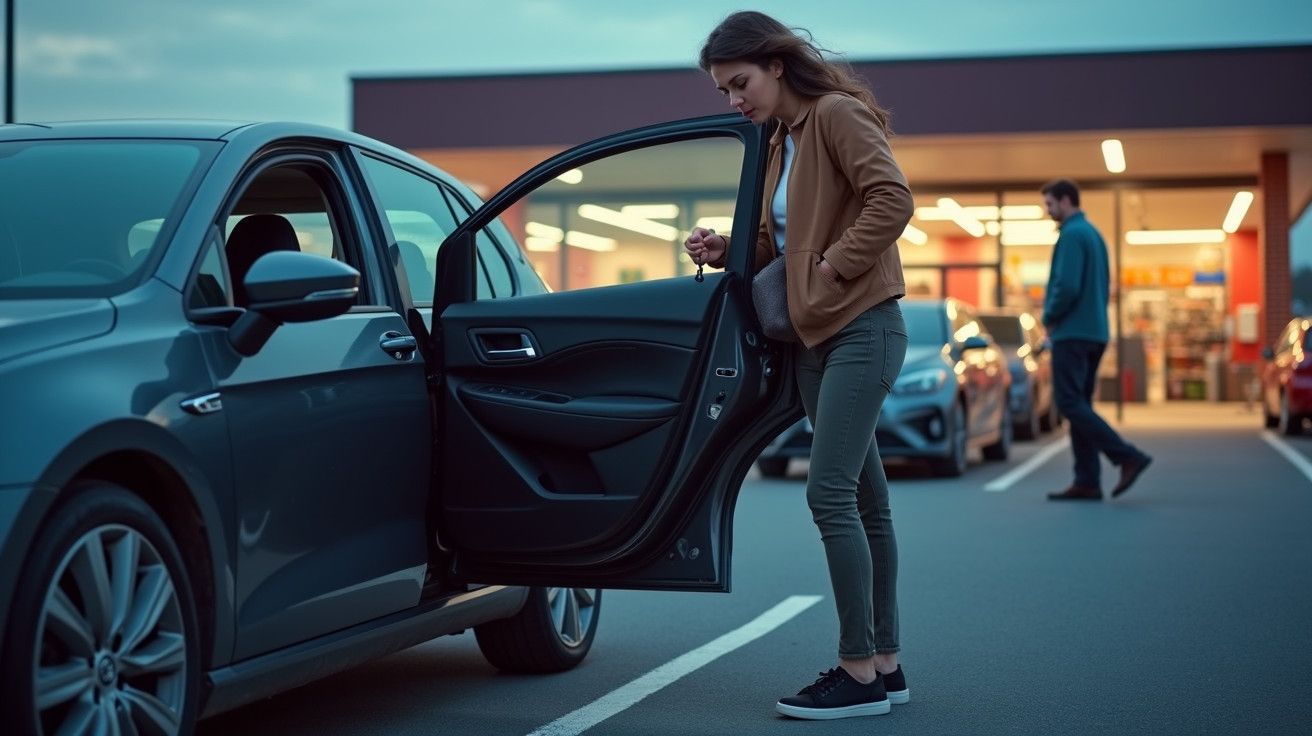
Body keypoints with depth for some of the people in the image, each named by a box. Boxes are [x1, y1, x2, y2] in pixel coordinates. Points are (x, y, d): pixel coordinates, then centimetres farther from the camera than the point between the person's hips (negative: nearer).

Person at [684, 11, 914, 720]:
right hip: (815, 336, 9)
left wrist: (834, 268, -18)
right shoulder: (781, 140, 16)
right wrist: (724, 250, 1)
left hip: (862, 328, -9)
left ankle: (859, 673, -6)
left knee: (830, 493, -13)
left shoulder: (837, 115, -10)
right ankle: (885, 665, 17)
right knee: (862, 500, 11)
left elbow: (892, 199, -21)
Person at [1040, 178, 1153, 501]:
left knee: (1070, 403, -9)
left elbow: (1067, 286, -22)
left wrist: (1049, 318, -6)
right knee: (1079, 405, 9)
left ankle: (1128, 456, -15)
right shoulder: (1094, 234, 17)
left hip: (1073, 333, -10)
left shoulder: (1071, 235, -12)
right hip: (1095, 332, 10)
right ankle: (1087, 483, 5)